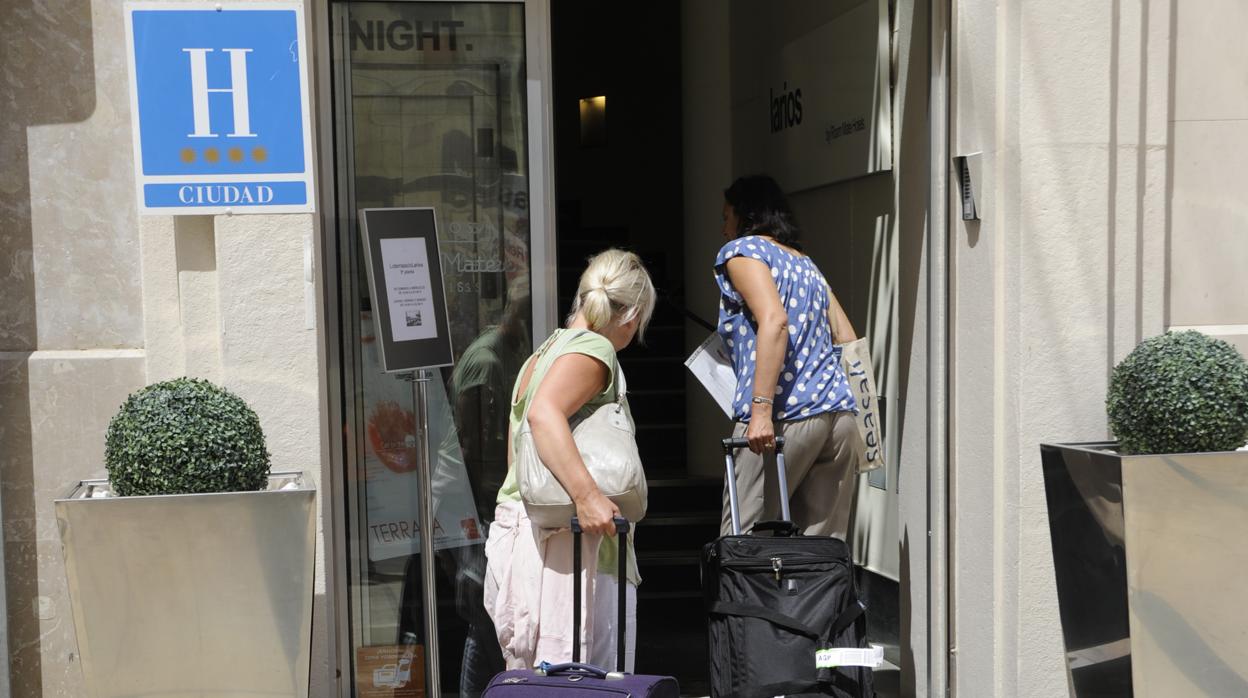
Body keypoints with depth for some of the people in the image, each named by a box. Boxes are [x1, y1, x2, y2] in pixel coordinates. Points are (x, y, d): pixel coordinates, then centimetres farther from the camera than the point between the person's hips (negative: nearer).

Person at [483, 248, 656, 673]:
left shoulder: (544, 351, 20)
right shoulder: (594, 349, -9)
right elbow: (544, 414, -27)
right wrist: (587, 495, -30)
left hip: (519, 523, 10)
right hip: (555, 538, -10)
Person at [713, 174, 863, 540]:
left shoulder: (742, 250, 3)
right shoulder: (806, 262, 25)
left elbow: (773, 320, -15)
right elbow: (848, 339, 20)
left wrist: (761, 409, -20)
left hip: (785, 418, -7)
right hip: (841, 415, 7)